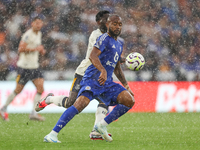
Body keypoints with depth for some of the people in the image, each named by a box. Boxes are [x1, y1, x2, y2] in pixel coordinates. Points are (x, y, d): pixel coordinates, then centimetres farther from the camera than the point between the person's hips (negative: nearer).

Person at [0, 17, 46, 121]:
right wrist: (35, 49, -22)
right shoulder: (28, 34, -16)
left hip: (34, 66, 8)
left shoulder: (39, 34, 12)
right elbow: (21, 49, -23)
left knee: (40, 88, -7)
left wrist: (41, 50, 10)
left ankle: (33, 113, -5)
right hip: (24, 66, -8)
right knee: (18, 90, 0)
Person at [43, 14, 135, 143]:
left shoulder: (119, 45, 23)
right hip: (93, 78, -8)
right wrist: (103, 71, -37)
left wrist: (126, 85, 32)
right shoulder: (105, 39, -5)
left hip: (107, 82, 8)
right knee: (81, 103, -26)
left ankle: (102, 125, 5)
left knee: (129, 101, -5)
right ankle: (53, 134, -26)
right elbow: (93, 56, -22)